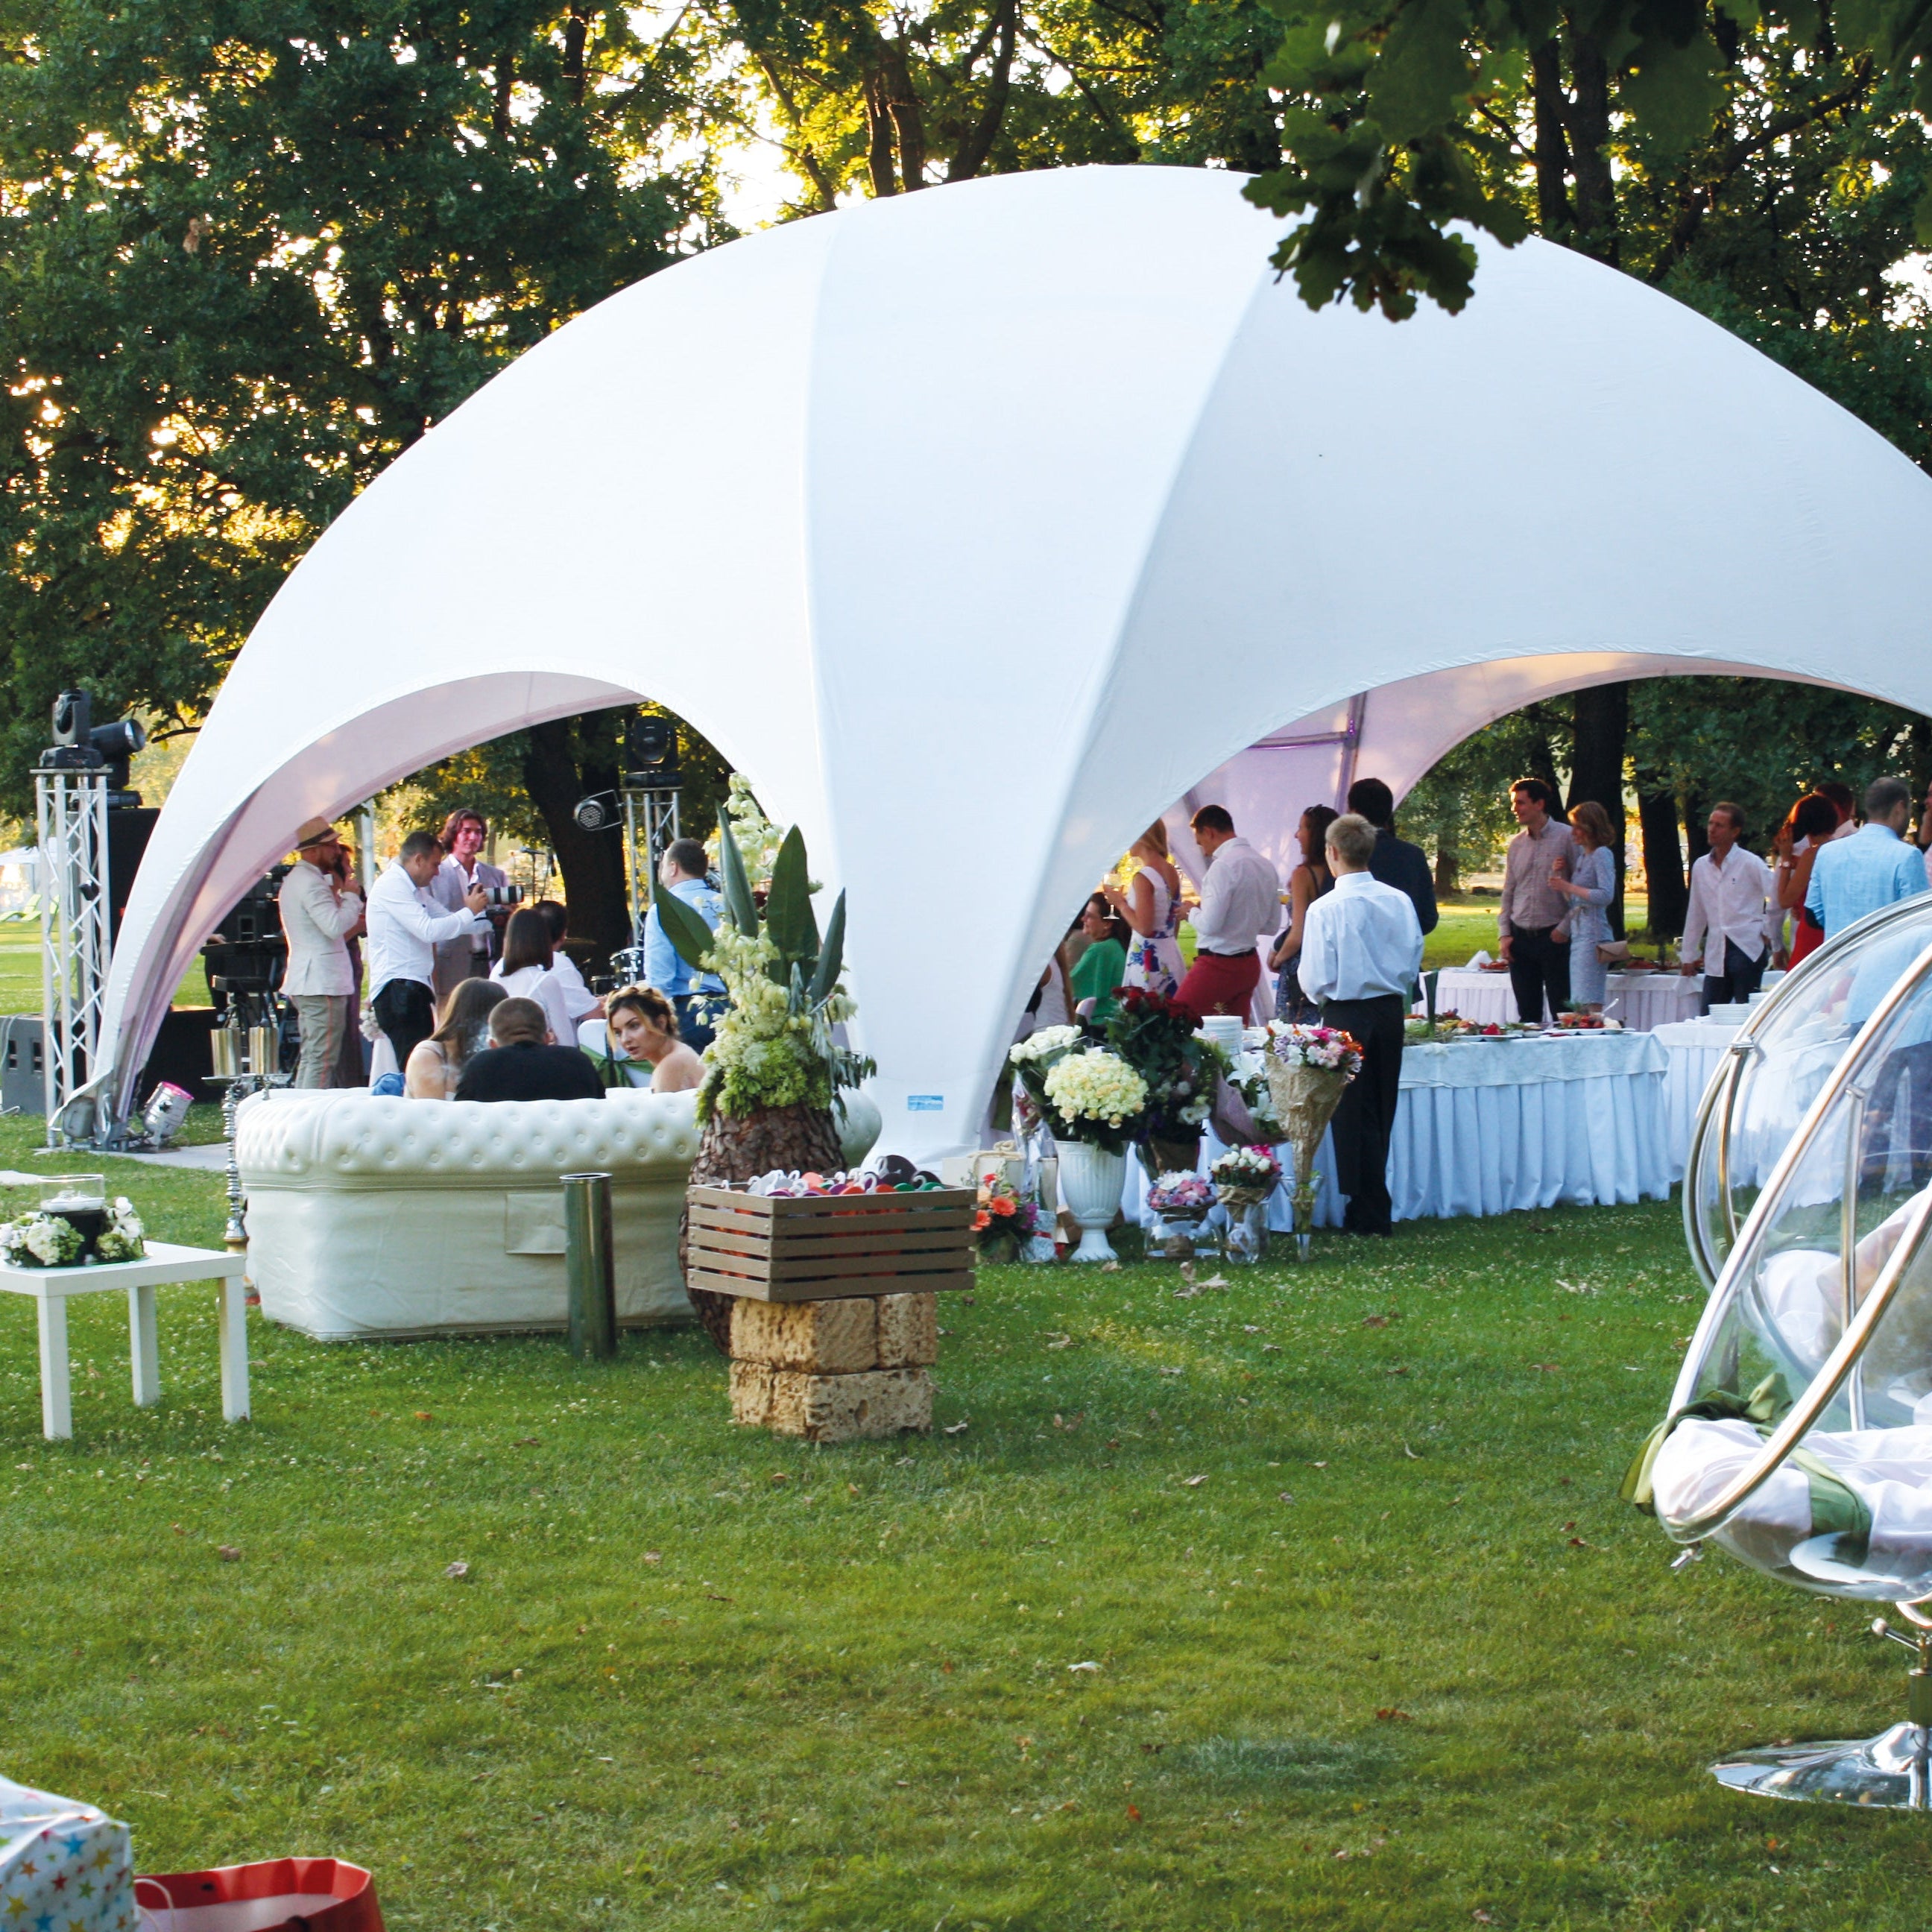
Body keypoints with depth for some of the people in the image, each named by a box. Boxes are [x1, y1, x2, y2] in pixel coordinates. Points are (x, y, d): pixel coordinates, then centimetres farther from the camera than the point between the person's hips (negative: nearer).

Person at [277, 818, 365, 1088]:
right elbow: (334, 926, -26)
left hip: (305, 983, 11)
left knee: (310, 1060, 13)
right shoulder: (311, 883, -15)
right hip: (322, 984, -11)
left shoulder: (295, 879, 19)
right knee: (322, 1061, -11)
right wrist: (351, 898, -11)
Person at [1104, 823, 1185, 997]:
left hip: (1146, 956, -8)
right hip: (1171, 954, 8)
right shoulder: (1171, 872, 9)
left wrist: (1120, 903, -7)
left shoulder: (1143, 878, -15)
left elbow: (1143, 927, -19)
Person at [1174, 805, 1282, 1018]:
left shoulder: (1223, 866, -16)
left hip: (1218, 966, -8)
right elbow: (1271, 925, 16)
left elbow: (1209, 924, -20)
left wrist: (1192, 911, -1)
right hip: (1249, 965, 8)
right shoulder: (1265, 865, 9)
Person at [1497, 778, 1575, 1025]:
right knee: (1527, 1014, 7)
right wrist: (1505, 934, 6)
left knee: (1562, 1014, -5)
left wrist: (1565, 928, -11)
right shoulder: (1516, 844, 12)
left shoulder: (1567, 837, -4)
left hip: (1554, 937, -5)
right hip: (1520, 937, 5)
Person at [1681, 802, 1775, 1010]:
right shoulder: (1701, 867, 13)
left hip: (1747, 948, -5)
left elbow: (1777, 898, -3)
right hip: (1716, 952, 5)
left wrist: (1769, 934, -2)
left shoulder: (1750, 864, -3)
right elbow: (1696, 913, 18)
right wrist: (1689, 955, 19)